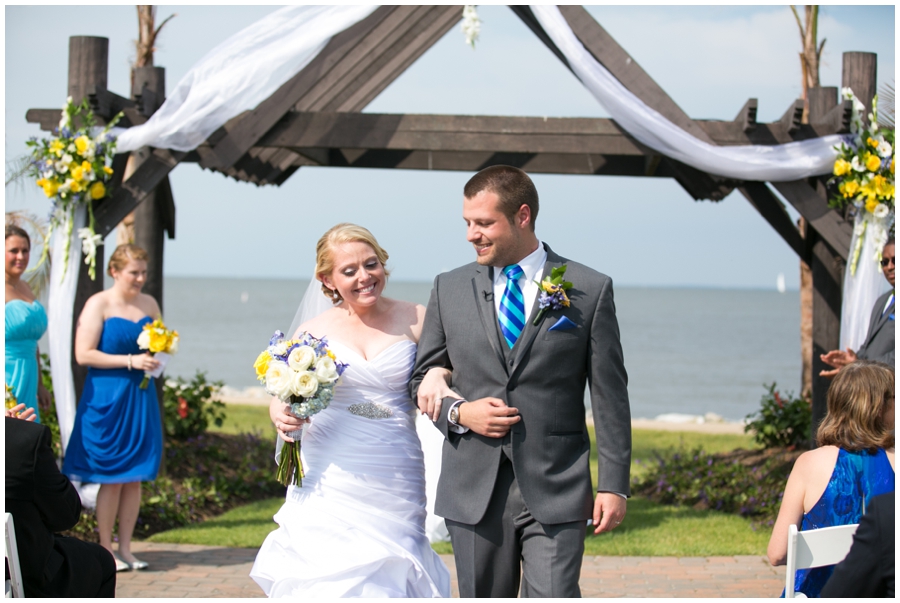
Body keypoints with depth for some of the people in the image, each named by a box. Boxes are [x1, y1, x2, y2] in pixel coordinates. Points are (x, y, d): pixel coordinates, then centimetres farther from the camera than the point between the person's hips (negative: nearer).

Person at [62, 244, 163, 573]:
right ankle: (106, 549, 9)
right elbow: (84, 354, -13)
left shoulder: (149, 304, 10)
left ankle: (125, 548, 15)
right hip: (107, 397, -5)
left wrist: (157, 357, 0)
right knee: (112, 478, -1)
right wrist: (130, 361, -18)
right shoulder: (98, 304, -7)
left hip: (140, 397, 5)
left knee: (135, 477, 6)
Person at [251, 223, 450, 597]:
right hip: (329, 483, 0)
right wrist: (281, 415, -9)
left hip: (395, 487, 0)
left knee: (387, 582, -4)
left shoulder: (416, 322, 4)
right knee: (328, 577, -6)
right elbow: (281, 398, 13)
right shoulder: (313, 332, 7)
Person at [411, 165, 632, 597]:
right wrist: (458, 412, -6)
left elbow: (610, 396, 2)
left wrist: (613, 484, -2)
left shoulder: (590, 290, 1)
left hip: (555, 492, -3)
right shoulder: (449, 289, 8)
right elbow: (422, 378, 15)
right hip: (474, 492, 3)